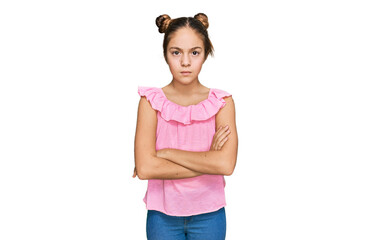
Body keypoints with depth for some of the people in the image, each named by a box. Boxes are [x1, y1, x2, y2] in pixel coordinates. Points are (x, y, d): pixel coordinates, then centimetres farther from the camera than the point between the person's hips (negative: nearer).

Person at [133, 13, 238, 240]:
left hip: (208, 214, 1)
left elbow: (226, 164, -19)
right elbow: (144, 168, -18)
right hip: (162, 214, 0)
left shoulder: (221, 102, -6)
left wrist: (166, 153, -17)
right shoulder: (151, 101, -7)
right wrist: (207, 162, -17)